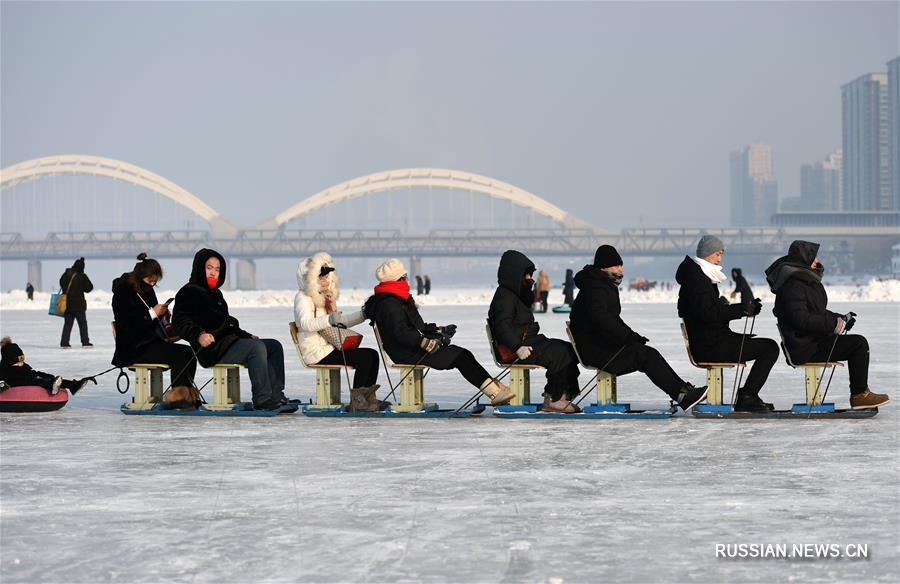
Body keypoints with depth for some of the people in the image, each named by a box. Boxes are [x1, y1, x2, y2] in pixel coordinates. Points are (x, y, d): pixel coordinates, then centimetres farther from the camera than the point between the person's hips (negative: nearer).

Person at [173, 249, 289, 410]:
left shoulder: (215, 293, 28)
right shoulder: (189, 292, 0)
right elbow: (180, 321, -14)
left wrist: (247, 336, 21)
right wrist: (199, 335, -31)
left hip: (228, 340, 10)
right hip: (212, 348, -10)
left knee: (274, 346, 3)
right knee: (256, 347, -28)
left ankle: (276, 396, -6)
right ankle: (262, 399, -30)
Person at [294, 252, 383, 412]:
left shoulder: (324, 297, 21)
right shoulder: (303, 297, -8)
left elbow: (341, 322, 23)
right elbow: (305, 323, -29)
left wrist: (364, 314, 10)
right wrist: (330, 319, -45)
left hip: (328, 348, 9)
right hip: (315, 353, -9)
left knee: (373, 354, -4)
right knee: (365, 357, -21)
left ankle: (368, 397, -5)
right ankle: (356, 401, -17)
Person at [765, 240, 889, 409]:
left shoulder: (806, 280, 17)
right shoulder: (793, 285, -17)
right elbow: (800, 318, -27)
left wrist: (841, 318, 10)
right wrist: (834, 324, -22)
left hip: (813, 341, 11)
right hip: (804, 348, -11)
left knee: (859, 342, 8)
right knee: (858, 344, -13)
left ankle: (860, 394, 6)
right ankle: (859, 395, -7)